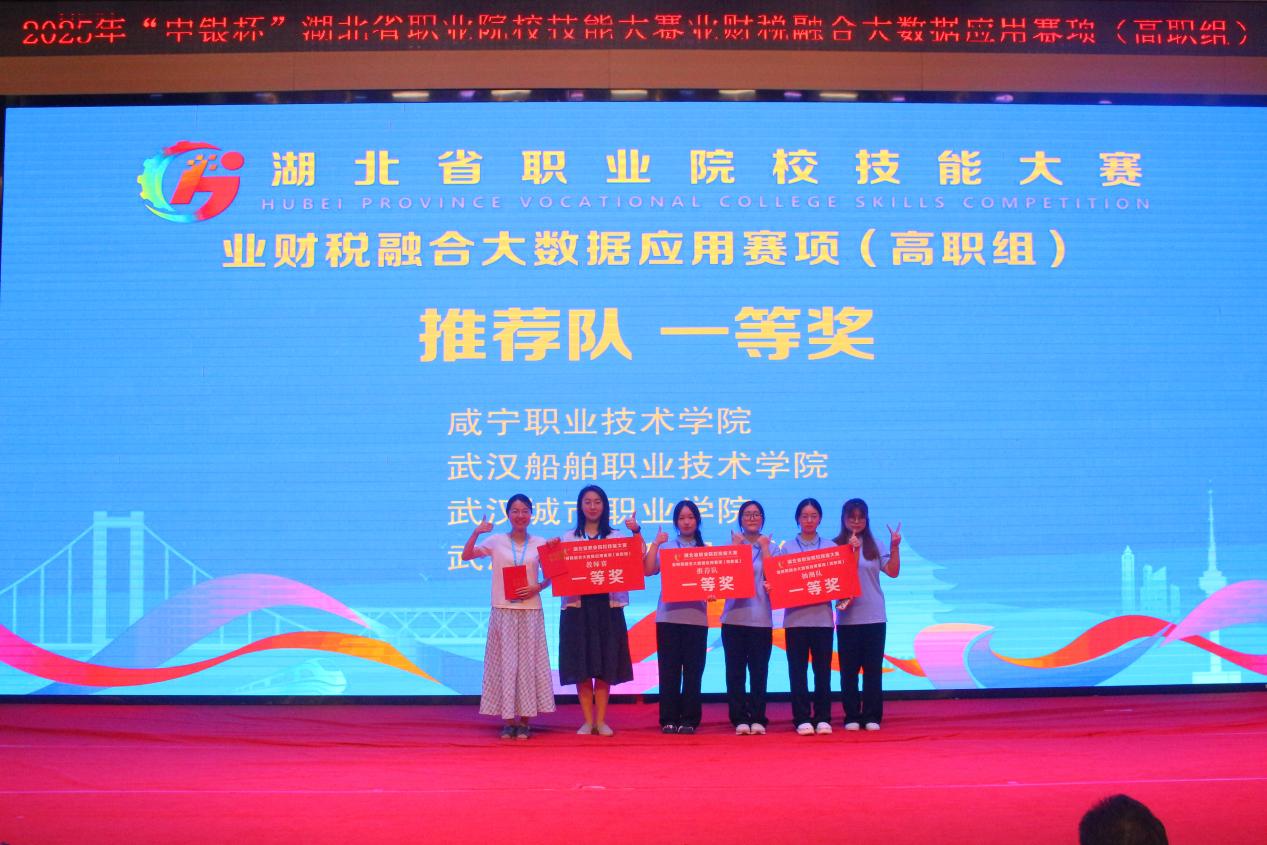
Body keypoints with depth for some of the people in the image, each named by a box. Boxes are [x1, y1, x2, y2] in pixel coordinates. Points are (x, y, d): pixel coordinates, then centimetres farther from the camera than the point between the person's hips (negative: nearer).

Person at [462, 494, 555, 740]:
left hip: (530, 610, 1)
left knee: (528, 661, 2)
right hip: (503, 610, -1)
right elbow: (466, 556, -4)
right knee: (505, 662, 0)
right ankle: (508, 720, 5)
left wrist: (538, 587, -10)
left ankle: (524, 721, 9)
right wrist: (476, 532, -15)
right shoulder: (496, 541, 2)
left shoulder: (540, 543, 5)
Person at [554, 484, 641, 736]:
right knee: (582, 667, 0)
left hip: (608, 606, 0)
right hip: (578, 607, 0)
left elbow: (638, 559, -4)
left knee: (605, 666, 2)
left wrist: (637, 533, -15)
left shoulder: (616, 536, 9)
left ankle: (601, 720, 9)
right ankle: (588, 721, 8)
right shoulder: (568, 538, 9)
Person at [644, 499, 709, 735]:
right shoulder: (665, 547, 7)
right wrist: (655, 543, -8)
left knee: (693, 670, 1)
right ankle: (669, 719, 5)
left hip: (696, 616, 1)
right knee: (669, 669, 0)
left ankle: (689, 719, 6)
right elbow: (648, 570, -6)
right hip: (668, 615, -1)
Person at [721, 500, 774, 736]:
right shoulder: (731, 545, 9)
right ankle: (740, 719, 5)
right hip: (734, 616, 0)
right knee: (735, 671, -1)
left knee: (759, 671, -1)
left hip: (761, 618, 0)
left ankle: (757, 718, 6)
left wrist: (764, 548, -6)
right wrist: (735, 546, -6)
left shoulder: (769, 546, 10)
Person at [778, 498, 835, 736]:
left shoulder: (830, 547, 8)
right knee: (797, 670, 1)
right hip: (796, 617, -1)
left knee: (823, 669, 3)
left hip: (823, 616, 1)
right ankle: (802, 719, 6)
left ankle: (823, 718, 11)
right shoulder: (787, 547, 6)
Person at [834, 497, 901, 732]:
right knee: (849, 669, 3)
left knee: (873, 668, 4)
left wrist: (894, 547, -8)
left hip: (874, 617, 2)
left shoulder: (874, 546, 8)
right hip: (847, 617, -2)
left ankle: (872, 716, 11)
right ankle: (852, 717, 10)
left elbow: (893, 572, 2)